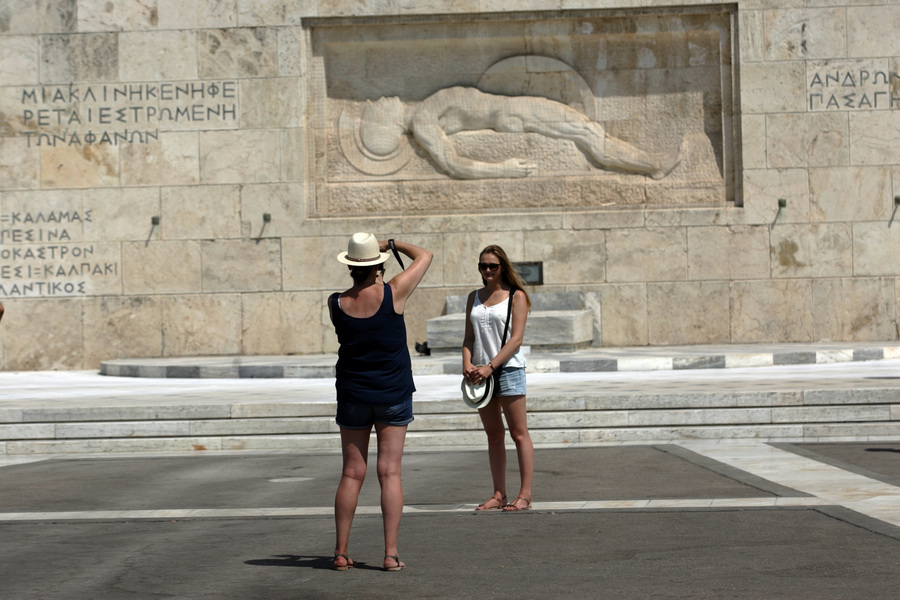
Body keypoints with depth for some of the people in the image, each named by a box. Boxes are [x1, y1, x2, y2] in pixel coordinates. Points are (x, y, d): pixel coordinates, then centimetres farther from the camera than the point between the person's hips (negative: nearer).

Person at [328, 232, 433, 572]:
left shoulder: (336, 305, -6)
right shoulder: (393, 294, -12)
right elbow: (424, 257, 2)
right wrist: (393, 244, 16)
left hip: (353, 396, 2)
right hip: (393, 394, -2)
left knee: (351, 474, 7)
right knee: (390, 473, -1)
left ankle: (341, 552, 10)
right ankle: (391, 553, -3)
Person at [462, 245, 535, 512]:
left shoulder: (516, 296, -1)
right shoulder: (474, 298, 14)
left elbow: (516, 339, -8)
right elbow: (469, 337, 12)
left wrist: (491, 366, -16)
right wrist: (467, 363, -7)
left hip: (508, 369, -5)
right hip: (480, 372, 5)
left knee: (519, 434, -3)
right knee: (493, 435, 9)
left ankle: (524, 494, -2)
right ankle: (499, 494, 12)